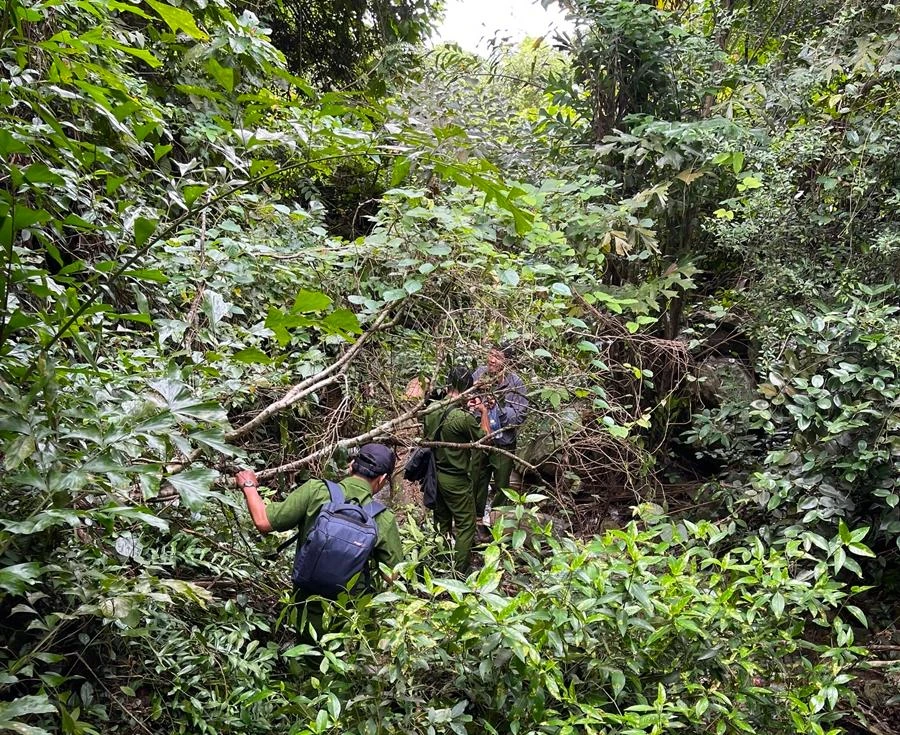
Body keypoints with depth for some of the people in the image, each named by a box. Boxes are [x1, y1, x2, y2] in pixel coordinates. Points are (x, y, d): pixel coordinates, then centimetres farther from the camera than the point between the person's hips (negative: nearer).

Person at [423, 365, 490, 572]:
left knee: (441, 524, 22)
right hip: (456, 480, -7)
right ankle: (459, 574, 13)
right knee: (466, 527, 8)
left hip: (435, 475, 7)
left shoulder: (432, 410, -6)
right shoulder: (464, 418, -26)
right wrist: (484, 412, 2)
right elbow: (484, 438, -9)